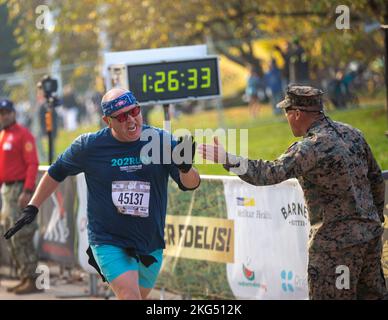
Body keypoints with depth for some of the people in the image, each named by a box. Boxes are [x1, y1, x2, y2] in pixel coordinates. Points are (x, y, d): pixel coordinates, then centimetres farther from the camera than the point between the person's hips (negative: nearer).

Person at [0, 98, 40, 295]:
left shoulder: (23, 135, -10)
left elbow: (32, 164, -16)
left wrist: (27, 192, -23)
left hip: (20, 189, -9)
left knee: (21, 238, -11)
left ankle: (32, 280, -9)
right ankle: (24, 278, 15)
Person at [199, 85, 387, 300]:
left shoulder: (311, 148, -20)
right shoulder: (352, 133, 6)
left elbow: (270, 174, -31)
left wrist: (227, 159, -32)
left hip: (337, 240, -8)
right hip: (370, 233, 8)